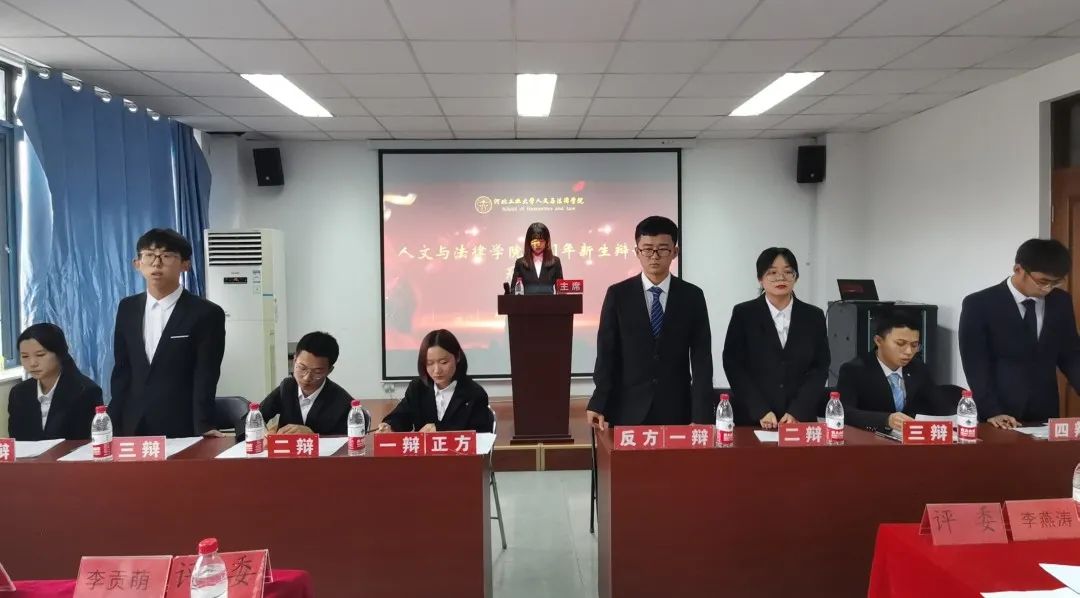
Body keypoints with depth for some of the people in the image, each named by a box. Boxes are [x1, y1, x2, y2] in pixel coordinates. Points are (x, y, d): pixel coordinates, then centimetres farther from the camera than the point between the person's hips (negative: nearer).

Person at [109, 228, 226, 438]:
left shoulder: (206, 313, -8)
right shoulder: (127, 308, 7)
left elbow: (205, 379, -11)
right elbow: (121, 370, 10)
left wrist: (203, 428, -21)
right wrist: (114, 425, 3)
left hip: (181, 430, -4)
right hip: (133, 427, 4)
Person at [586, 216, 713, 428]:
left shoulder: (692, 296, 3)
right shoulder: (618, 294, 1)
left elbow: (702, 358, -1)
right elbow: (606, 353, -2)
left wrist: (701, 415, -9)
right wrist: (598, 405, -12)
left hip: (677, 411, 1)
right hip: (628, 410, -1)